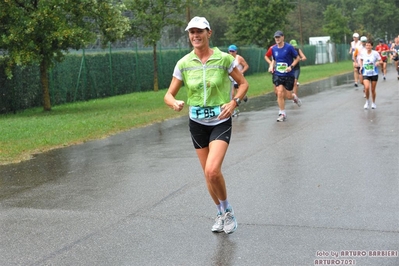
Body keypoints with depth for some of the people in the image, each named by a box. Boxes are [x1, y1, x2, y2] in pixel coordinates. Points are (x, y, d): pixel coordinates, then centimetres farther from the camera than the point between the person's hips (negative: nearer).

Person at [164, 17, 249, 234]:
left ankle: (227, 210, 6)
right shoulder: (183, 63, -4)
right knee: (208, 173, 10)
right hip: (197, 122, 3)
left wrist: (234, 102, -15)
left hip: (220, 121, -3)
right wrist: (174, 103, -24)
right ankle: (222, 214, 33)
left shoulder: (224, 58, -9)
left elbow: (243, 83, 3)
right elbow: (169, 95, -1)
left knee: (212, 170, -21)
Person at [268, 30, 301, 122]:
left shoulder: (289, 47, -11)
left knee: (288, 96, 2)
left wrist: (291, 66, -17)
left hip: (288, 75, -3)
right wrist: (271, 66, 1)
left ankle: (294, 97, 40)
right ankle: (282, 113, 1)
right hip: (278, 74, 3)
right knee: (280, 93, -12)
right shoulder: (273, 49, 3)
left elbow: (297, 58, -3)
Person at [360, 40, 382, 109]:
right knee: (367, 87, -19)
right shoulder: (363, 53, -3)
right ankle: (367, 101, 4)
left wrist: (378, 63, -23)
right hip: (366, 74, 1)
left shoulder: (375, 53, -10)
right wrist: (361, 66, 2)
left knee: (373, 90, 7)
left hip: (374, 74, -1)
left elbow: (380, 61, -1)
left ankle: (373, 103, 30)